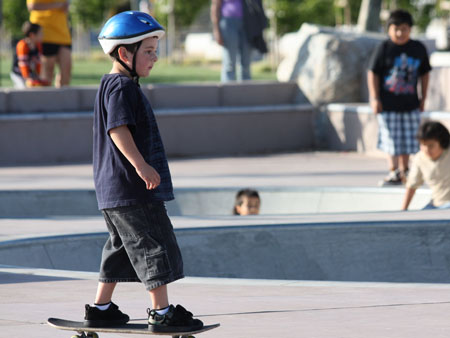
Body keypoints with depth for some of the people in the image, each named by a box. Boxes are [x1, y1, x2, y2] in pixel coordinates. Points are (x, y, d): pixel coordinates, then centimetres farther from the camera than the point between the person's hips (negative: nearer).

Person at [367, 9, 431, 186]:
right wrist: (374, 98, -10)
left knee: (408, 139, 8)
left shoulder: (418, 49, 4)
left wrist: (423, 98, 12)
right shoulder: (383, 48, -7)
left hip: (410, 103, 3)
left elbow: (424, 73, 14)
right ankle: (393, 172, 3)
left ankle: (404, 171, 21)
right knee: (391, 139, -2)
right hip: (388, 103, -3)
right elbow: (372, 73, -5)